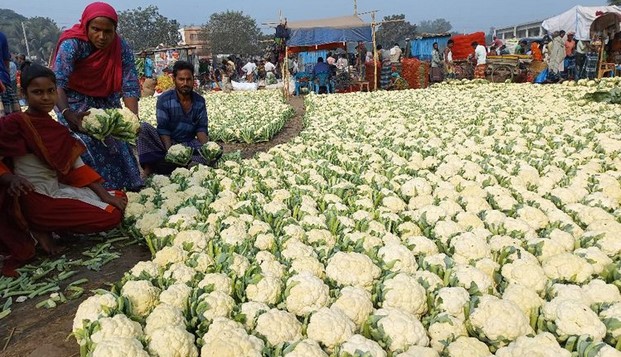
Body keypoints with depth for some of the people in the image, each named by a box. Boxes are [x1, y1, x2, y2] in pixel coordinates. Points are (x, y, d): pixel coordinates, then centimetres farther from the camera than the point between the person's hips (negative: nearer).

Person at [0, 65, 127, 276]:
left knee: (119, 199, 9)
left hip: (57, 190, 8)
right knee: (111, 216, -15)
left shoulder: (56, 128, 9)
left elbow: (77, 167, 8)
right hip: (34, 198, -8)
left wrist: (104, 194, 0)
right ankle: (43, 230, 0)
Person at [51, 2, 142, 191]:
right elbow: (56, 84, -34)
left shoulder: (122, 48, -17)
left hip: (106, 104, 3)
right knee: (90, 153, -16)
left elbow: (130, 87, -19)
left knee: (119, 149, 0)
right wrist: (68, 114, -52)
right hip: (76, 104, -3)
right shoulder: (72, 44, -25)